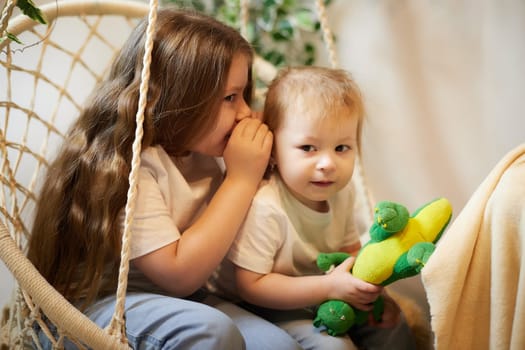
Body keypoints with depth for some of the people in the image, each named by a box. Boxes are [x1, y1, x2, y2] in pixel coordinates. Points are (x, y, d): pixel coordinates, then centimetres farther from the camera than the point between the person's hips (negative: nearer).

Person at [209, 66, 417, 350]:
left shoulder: (340, 193, -7)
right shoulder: (264, 208, -32)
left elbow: (350, 249, 8)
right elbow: (251, 286, -28)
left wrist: (369, 291, -11)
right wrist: (330, 287, -31)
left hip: (323, 300, 7)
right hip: (258, 311, -7)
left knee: (392, 326, 6)